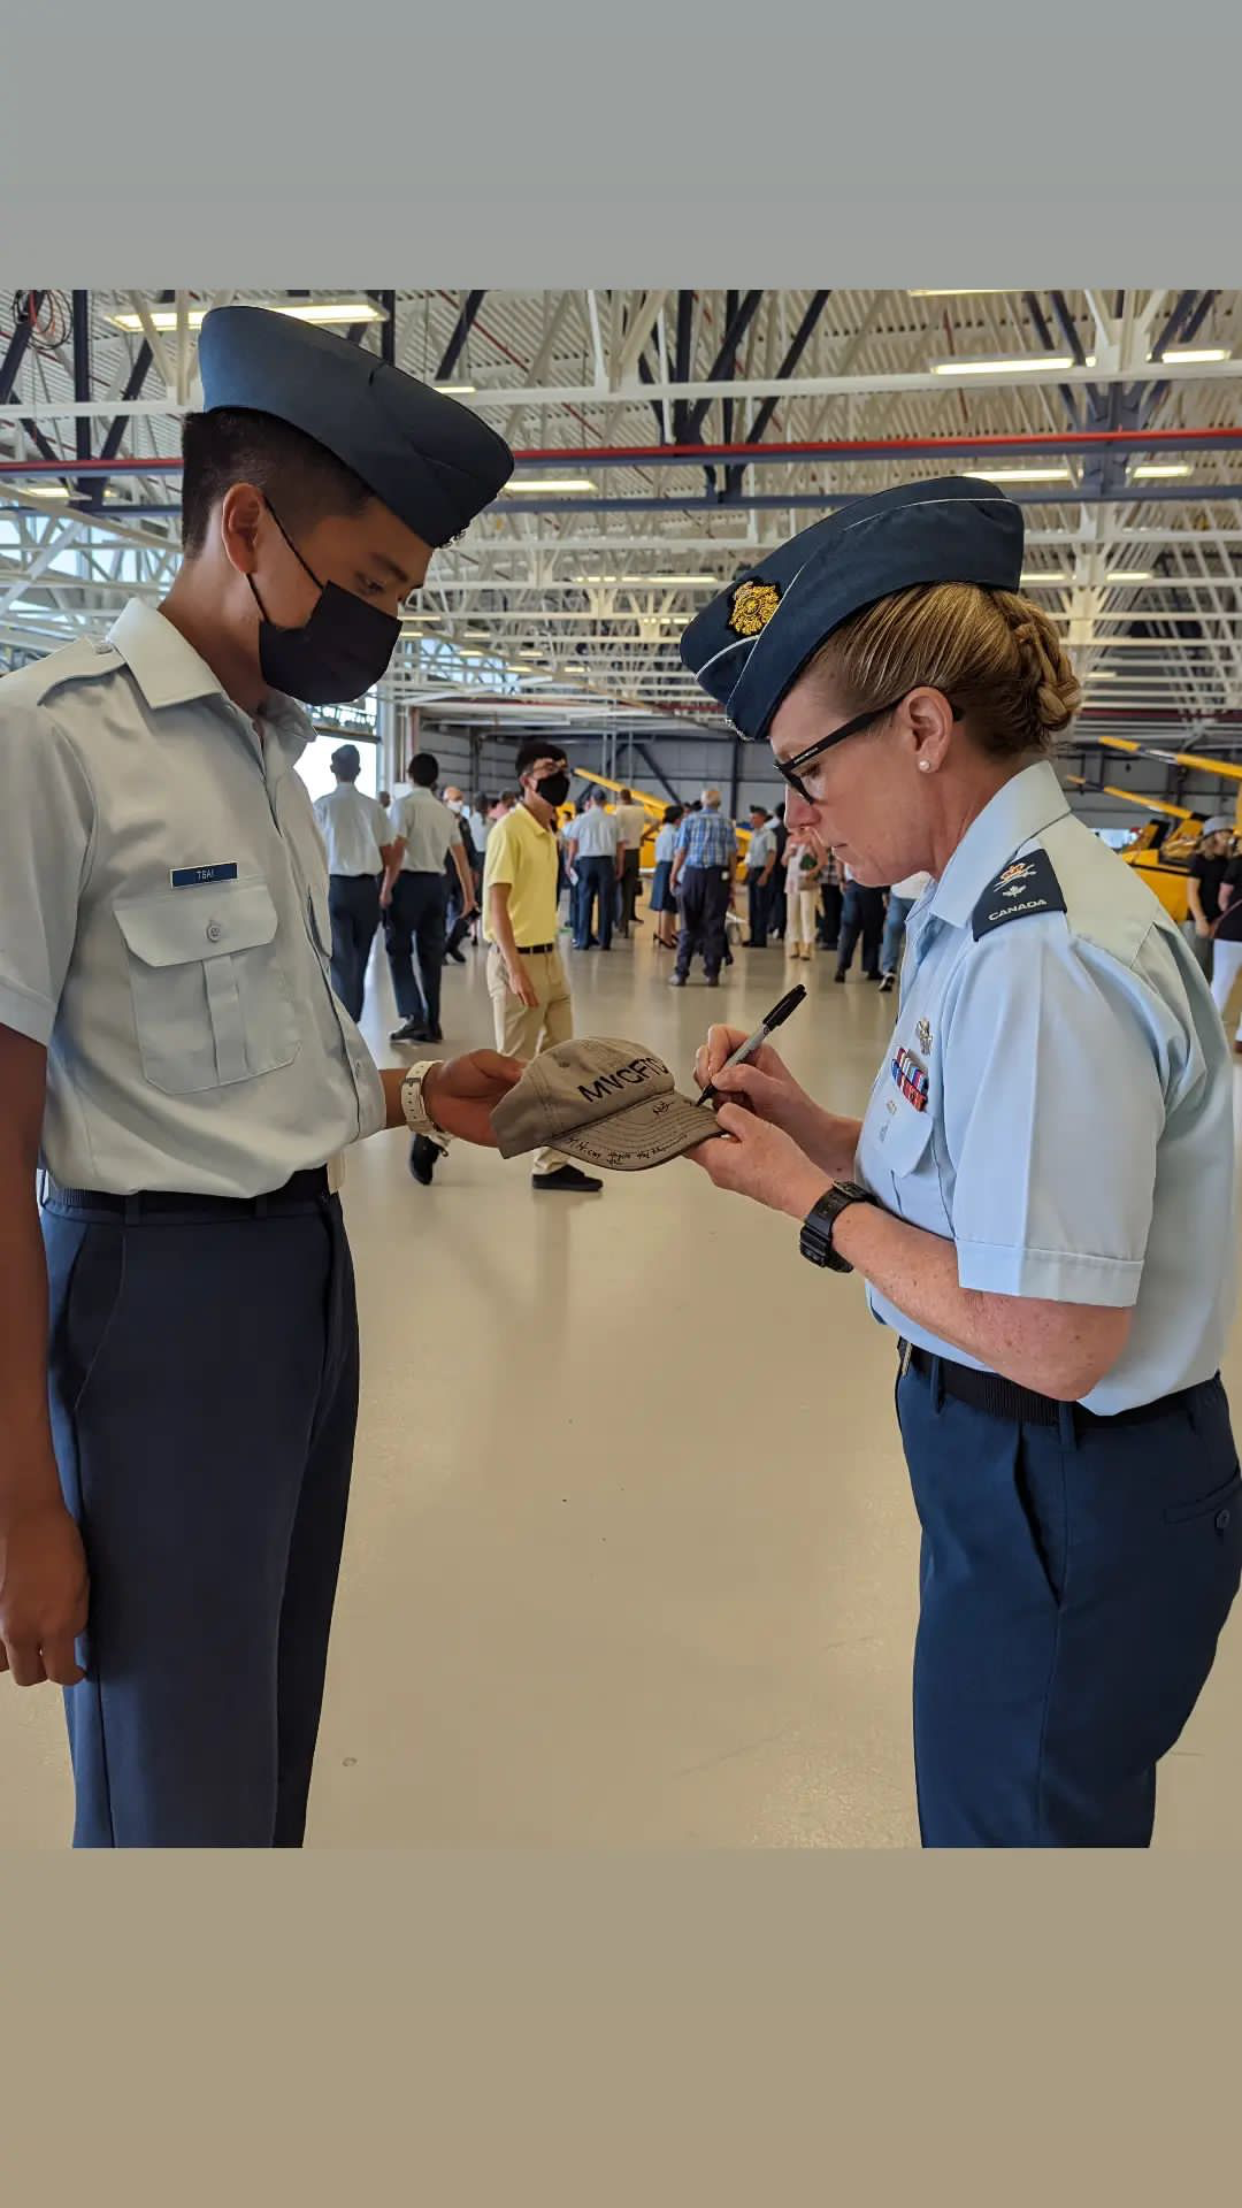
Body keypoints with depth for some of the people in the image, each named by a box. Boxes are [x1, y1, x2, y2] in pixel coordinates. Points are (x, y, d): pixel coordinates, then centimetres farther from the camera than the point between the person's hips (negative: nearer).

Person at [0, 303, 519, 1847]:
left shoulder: (275, 751, 11)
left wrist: (412, 1099, 4)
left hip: (310, 1265, 8)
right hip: (160, 1294, -8)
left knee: (279, 1738, 22)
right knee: (181, 1792, 9)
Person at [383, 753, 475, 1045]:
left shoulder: (405, 804, -5)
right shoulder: (446, 812, 12)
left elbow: (398, 850, -13)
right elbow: (460, 856, 12)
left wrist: (387, 888, -10)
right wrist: (469, 894, 18)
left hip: (410, 880, -5)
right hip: (437, 882, 5)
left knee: (399, 950, 1)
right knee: (432, 954, 8)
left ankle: (413, 1015, -12)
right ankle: (431, 1025, 10)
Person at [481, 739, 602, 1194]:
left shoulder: (549, 831, 12)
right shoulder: (510, 829, -14)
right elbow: (496, 903, -18)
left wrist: (548, 959, 16)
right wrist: (515, 969, -24)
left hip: (550, 957, 9)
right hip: (518, 960, -9)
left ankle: (552, 1164, 16)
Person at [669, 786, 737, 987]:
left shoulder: (690, 820, 2)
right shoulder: (726, 823, 4)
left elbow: (680, 851, -2)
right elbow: (732, 854, 0)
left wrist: (673, 876, 6)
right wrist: (732, 881, 5)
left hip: (693, 874, 0)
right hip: (719, 875, 0)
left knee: (689, 926, 5)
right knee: (714, 926, 5)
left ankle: (681, 973, 4)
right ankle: (712, 974, 5)